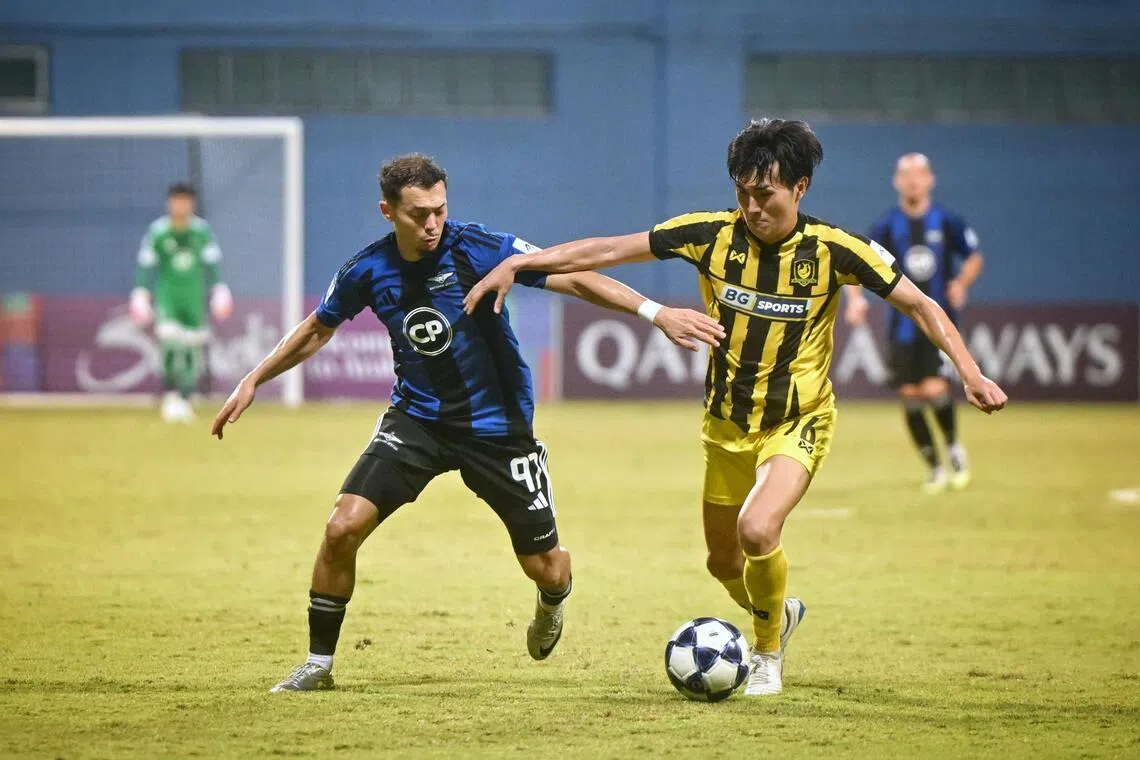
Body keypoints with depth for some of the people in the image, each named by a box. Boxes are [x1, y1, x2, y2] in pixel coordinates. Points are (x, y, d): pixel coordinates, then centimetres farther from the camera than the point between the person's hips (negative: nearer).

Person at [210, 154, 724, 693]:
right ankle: (318, 665, 0)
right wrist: (253, 381, 13)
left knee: (547, 566, 1)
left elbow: (574, 279, -20)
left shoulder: (478, 250, -19)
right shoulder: (368, 270, -9)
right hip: (416, 417, 2)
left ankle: (551, 604, 42)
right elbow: (318, 330, 12)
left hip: (497, 424, -2)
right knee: (343, 527, -17)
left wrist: (657, 313, -28)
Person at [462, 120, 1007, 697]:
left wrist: (970, 374, -20)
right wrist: (515, 265, -12)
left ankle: (768, 653, 0)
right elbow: (609, 250, -7)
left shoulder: (833, 249, -15)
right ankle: (778, 613, 50)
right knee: (723, 561, 14)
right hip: (727, 423, 4)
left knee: (757, 528, -27)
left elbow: (920, 306, -8)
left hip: (798, 422, -4)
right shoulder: (711, 235, -11)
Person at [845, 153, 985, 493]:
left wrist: (962, 283, -11)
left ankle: (954, 448, 11)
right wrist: (856, 297, -24)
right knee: (910, 397, 1)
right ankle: (935, 468, 18)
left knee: (934, 389, -17)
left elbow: (974, 257, 9)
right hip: (903, 322, 2)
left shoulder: (946, 221, -1)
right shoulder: (888, 225, -2)